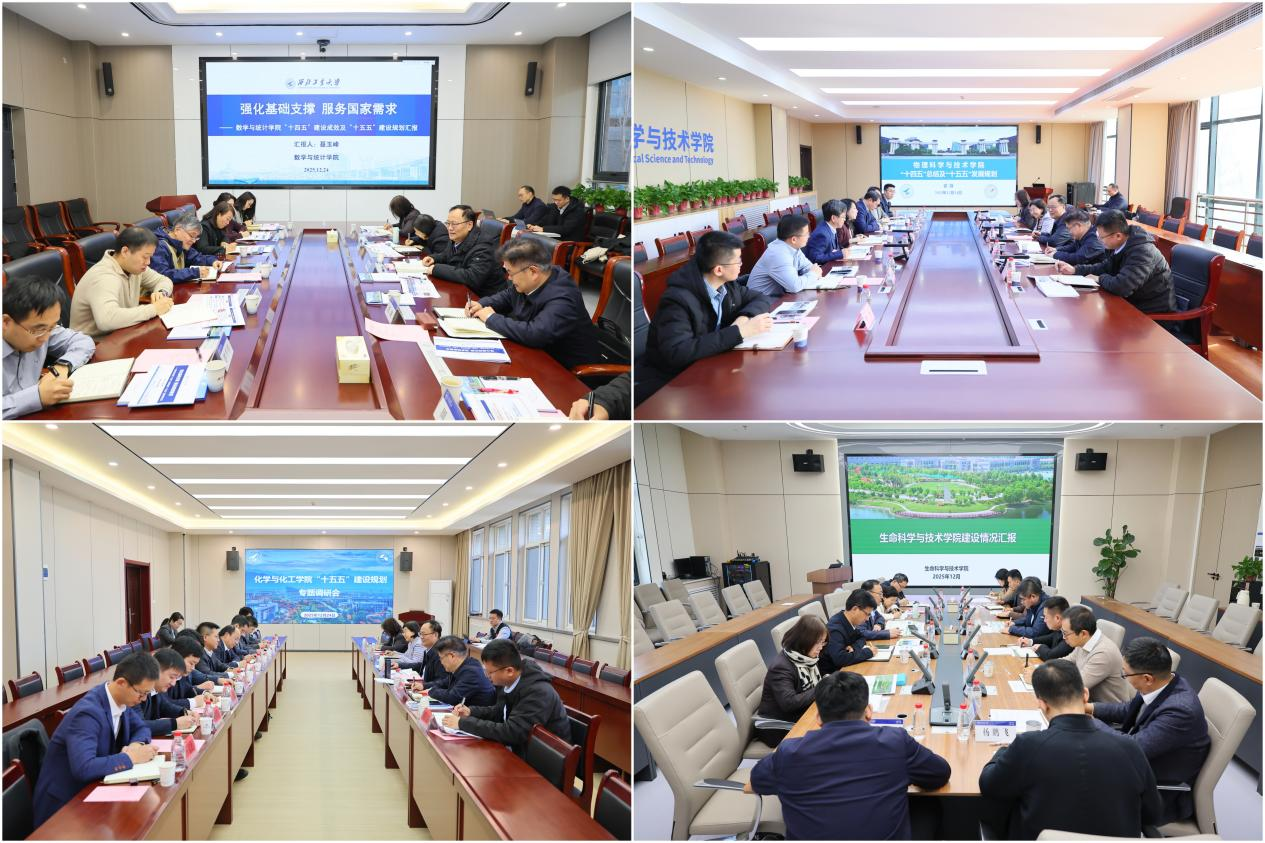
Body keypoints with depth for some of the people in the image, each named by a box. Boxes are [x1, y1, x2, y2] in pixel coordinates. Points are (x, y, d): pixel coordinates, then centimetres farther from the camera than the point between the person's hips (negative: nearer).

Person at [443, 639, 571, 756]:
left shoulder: (538, 693, -27)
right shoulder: (508, 682, -2)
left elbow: (510, 732, -30)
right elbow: (500, 711, 18)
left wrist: (463, 723, -24)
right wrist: (471, 711, 1)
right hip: (519, 750, 8)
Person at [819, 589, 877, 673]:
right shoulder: (835, 629, -25)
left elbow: (861, 638, 16)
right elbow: (840, 659, -35)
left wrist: (854, 647, -8)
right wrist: (868, 652, -23)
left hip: (843, 668, 8)